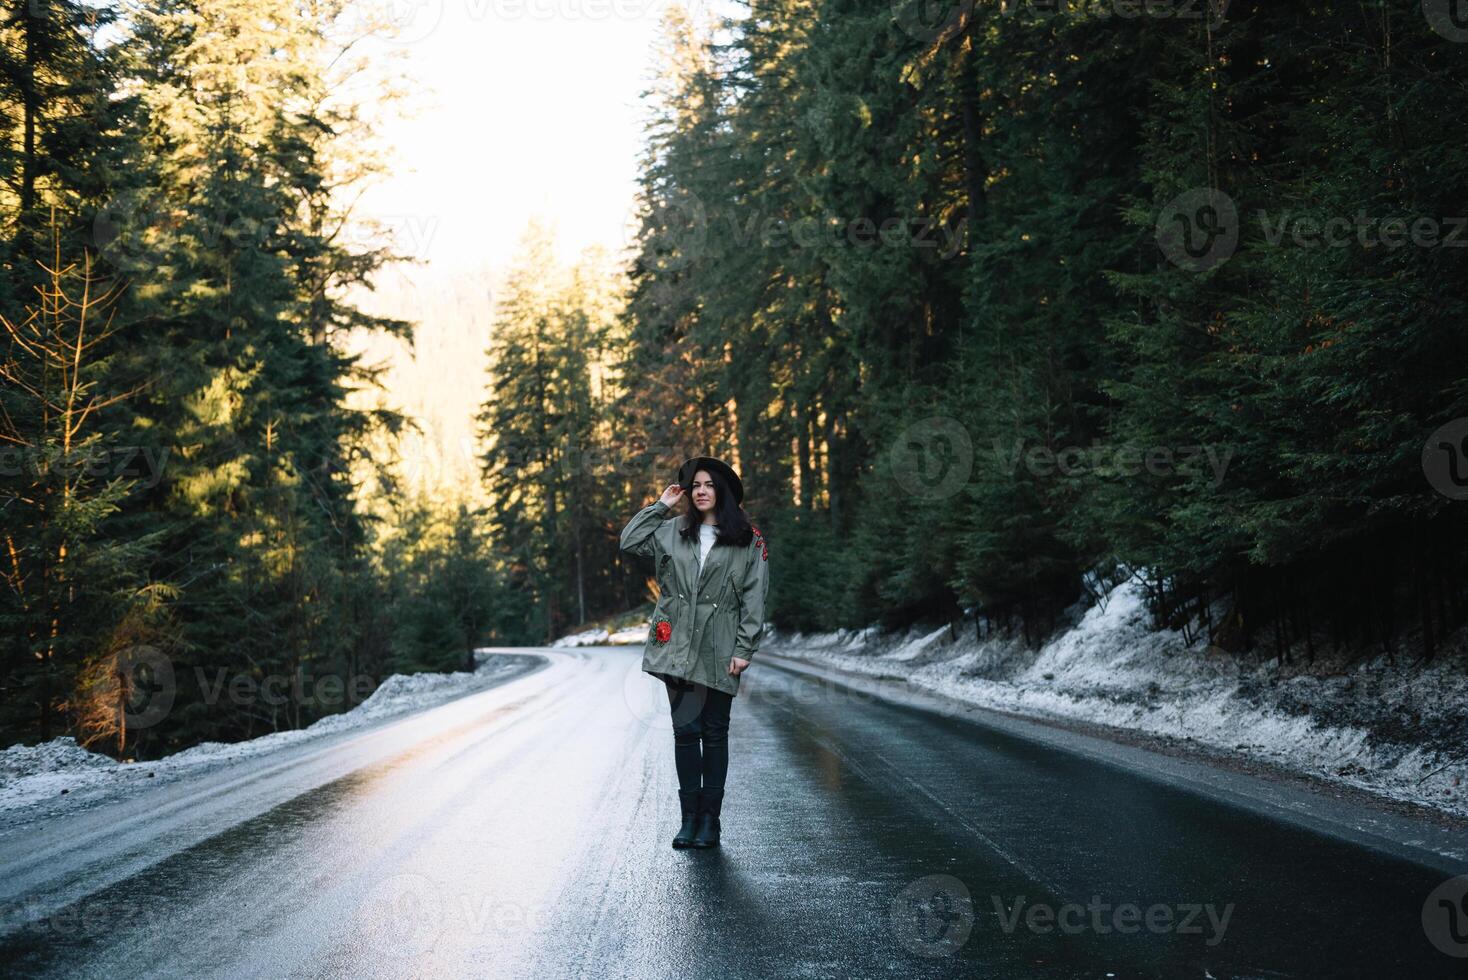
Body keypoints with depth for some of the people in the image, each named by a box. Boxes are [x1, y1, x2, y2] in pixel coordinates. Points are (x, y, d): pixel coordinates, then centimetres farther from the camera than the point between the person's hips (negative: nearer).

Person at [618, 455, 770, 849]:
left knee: (714, 733, 4)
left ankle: (710, 820, 10)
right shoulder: (672, 532, 12)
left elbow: (754, 597, -1)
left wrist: (745, 649, -7)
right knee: (685, 730, 2)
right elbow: (629, 541, 7)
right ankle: (689, 817, 8)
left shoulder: (748, 540, 2)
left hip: (718, 652, -2)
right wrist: (661, 505, 8)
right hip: (678, 648, 2)